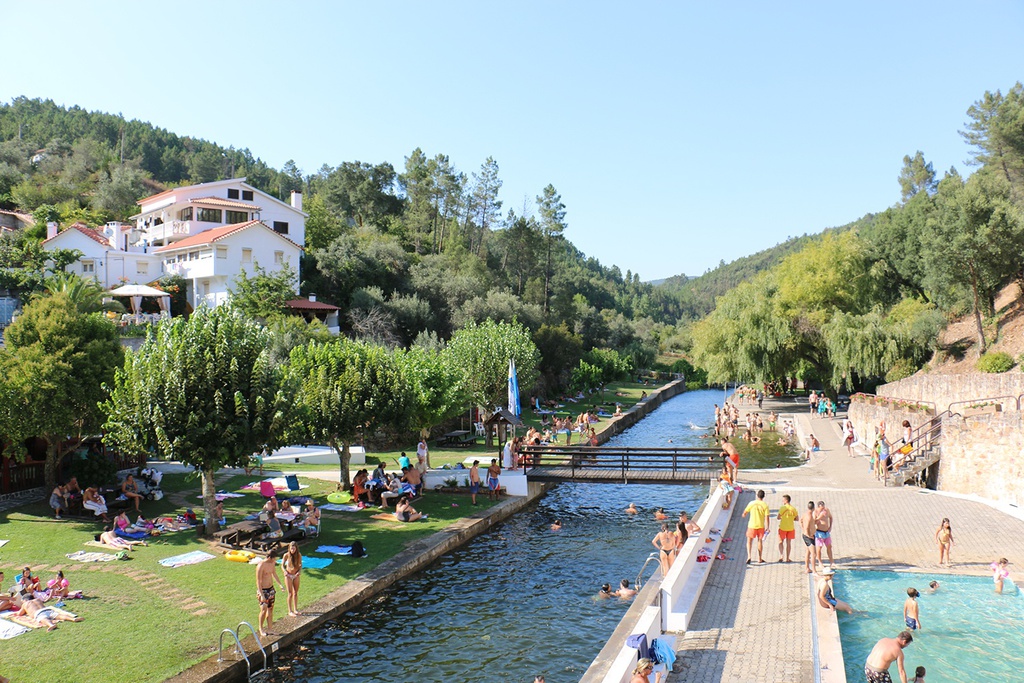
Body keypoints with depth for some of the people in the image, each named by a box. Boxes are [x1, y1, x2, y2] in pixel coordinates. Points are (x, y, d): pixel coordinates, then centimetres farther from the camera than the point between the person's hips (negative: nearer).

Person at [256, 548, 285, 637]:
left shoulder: (272, 563, 1)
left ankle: (269, 630, 18)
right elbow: (258, 581, -20)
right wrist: (261, 595, -23)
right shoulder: (261, 565, -22)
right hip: (263, 590, -7)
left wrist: (281, 585, 6)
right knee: (264, 609, -12)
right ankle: (261, 629, 9)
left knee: (270, 609, 9)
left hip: (271, 589, 7)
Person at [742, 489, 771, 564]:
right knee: (760, 541, 16)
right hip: (761, 526, 1)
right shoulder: (765, 505, -7)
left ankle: (749, 556, -11)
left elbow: (745, 512, 2)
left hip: (752, 525, -1)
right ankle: (760, 558, 22)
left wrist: (744, 515, 24)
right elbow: (767, 518, -9)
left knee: (749, 541, 8)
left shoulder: (752, 503, -7)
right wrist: (767, 527, -3)